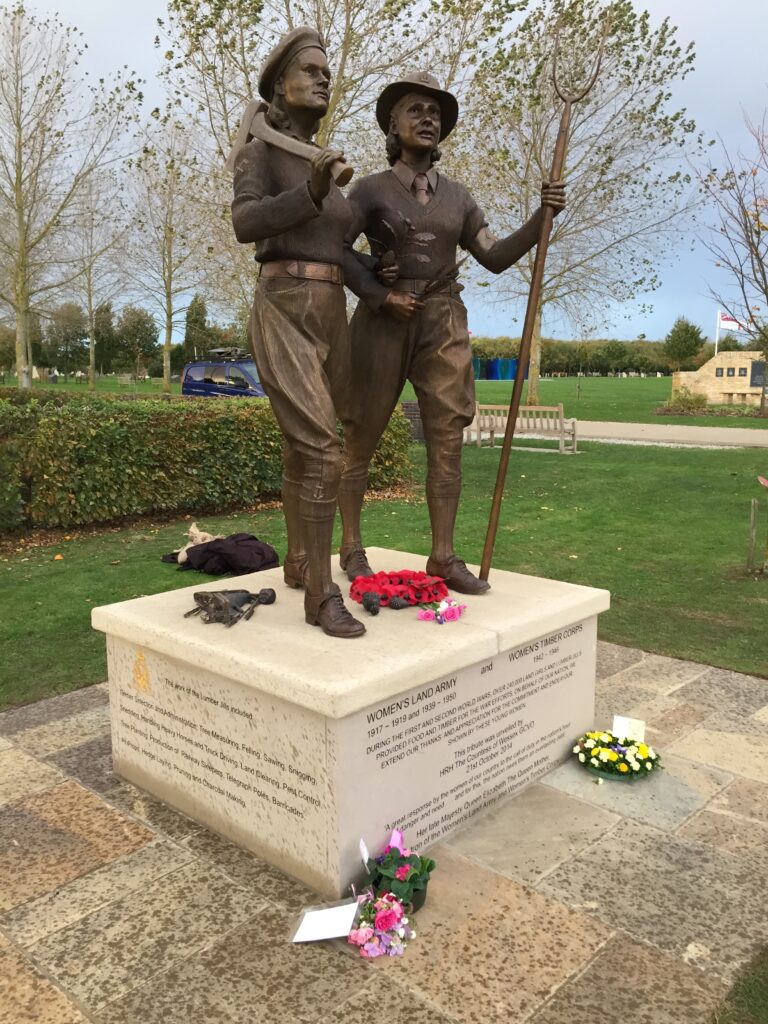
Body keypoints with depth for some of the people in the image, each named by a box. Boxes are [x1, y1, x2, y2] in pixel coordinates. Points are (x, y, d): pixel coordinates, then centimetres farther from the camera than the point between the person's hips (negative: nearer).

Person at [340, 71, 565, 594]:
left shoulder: (457, 197, 14)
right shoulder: (372, 189, 3)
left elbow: (495, 256, 9)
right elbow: (338, 248, -3)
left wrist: (542, 216, -2)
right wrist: (380, 295, -11)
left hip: (444, 324, 4)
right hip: (385, 322, -3)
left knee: (448, 439, -3)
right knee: (361, 438, 2)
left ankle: (443, 556, 4)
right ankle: (352, 546, 16)